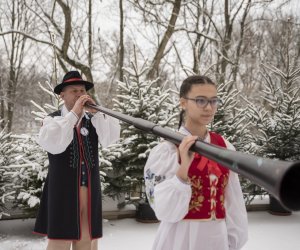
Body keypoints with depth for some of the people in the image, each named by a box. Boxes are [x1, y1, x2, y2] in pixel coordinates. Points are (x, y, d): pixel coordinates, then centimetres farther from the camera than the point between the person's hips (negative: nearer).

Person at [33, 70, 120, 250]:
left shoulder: (94, 119, 7)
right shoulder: (53, 119, 0)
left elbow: (111, 138, -7)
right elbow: (54, 145, -19)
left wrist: (95, 112, -13)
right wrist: (73, 113, -16)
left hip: (90, 189, 3)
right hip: (62, 188, -3)